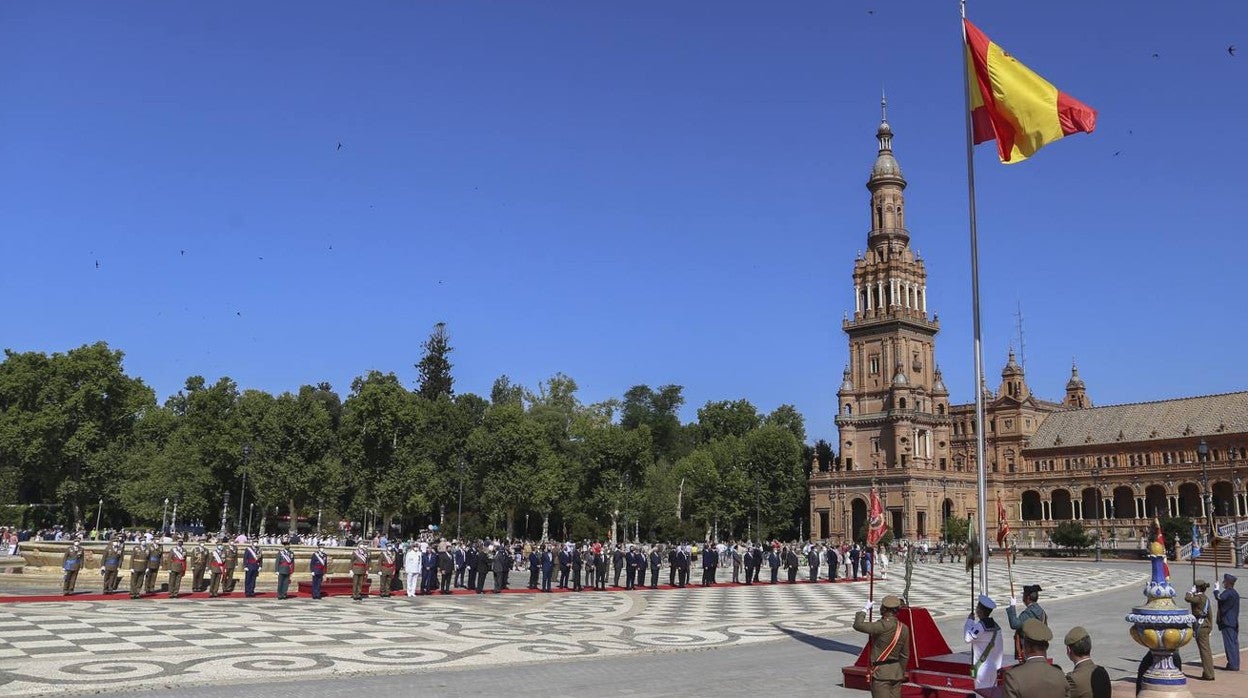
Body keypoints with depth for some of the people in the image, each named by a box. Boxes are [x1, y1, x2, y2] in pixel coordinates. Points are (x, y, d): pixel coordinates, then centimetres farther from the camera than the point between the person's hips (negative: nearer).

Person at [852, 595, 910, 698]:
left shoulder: (883, 626, -20)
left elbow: (858, 625, -22)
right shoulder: (904, 628, 3)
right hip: (896, 672, 7)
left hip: (881, 672, -7)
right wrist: (901, 673, 22)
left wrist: (865, 609, -7)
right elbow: (905, 655, 10)